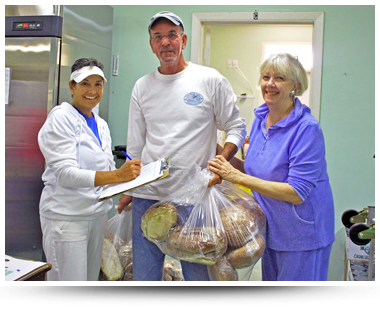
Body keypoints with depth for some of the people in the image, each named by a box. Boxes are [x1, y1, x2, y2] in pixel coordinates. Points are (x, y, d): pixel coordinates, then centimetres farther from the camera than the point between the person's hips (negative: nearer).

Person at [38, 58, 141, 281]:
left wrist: (128, 174, -3)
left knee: (92, 278, 15)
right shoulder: (61, 118, -10)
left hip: (98, 212, 7)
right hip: (67, 216, -7)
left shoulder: (101, 125, 12)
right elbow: (65, 173, -22)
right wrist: (117, 175, -33)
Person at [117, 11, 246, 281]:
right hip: (147, 196, 3)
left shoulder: (210, 80, 0)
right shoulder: (142, 87, 10)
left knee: (198, 273, 6)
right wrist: (127, 190, 12)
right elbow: (135, 147, 15)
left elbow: (237, 129, 3)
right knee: (144, 275, 12)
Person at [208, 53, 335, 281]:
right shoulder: (260, 119, 2)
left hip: (302, 236, -7)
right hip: (271, 228, 7)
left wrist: (238, 177, -27)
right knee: (270, 280, 21)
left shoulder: (307, 129, -20)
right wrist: (221, 154, -1)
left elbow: (297, 193, -26)